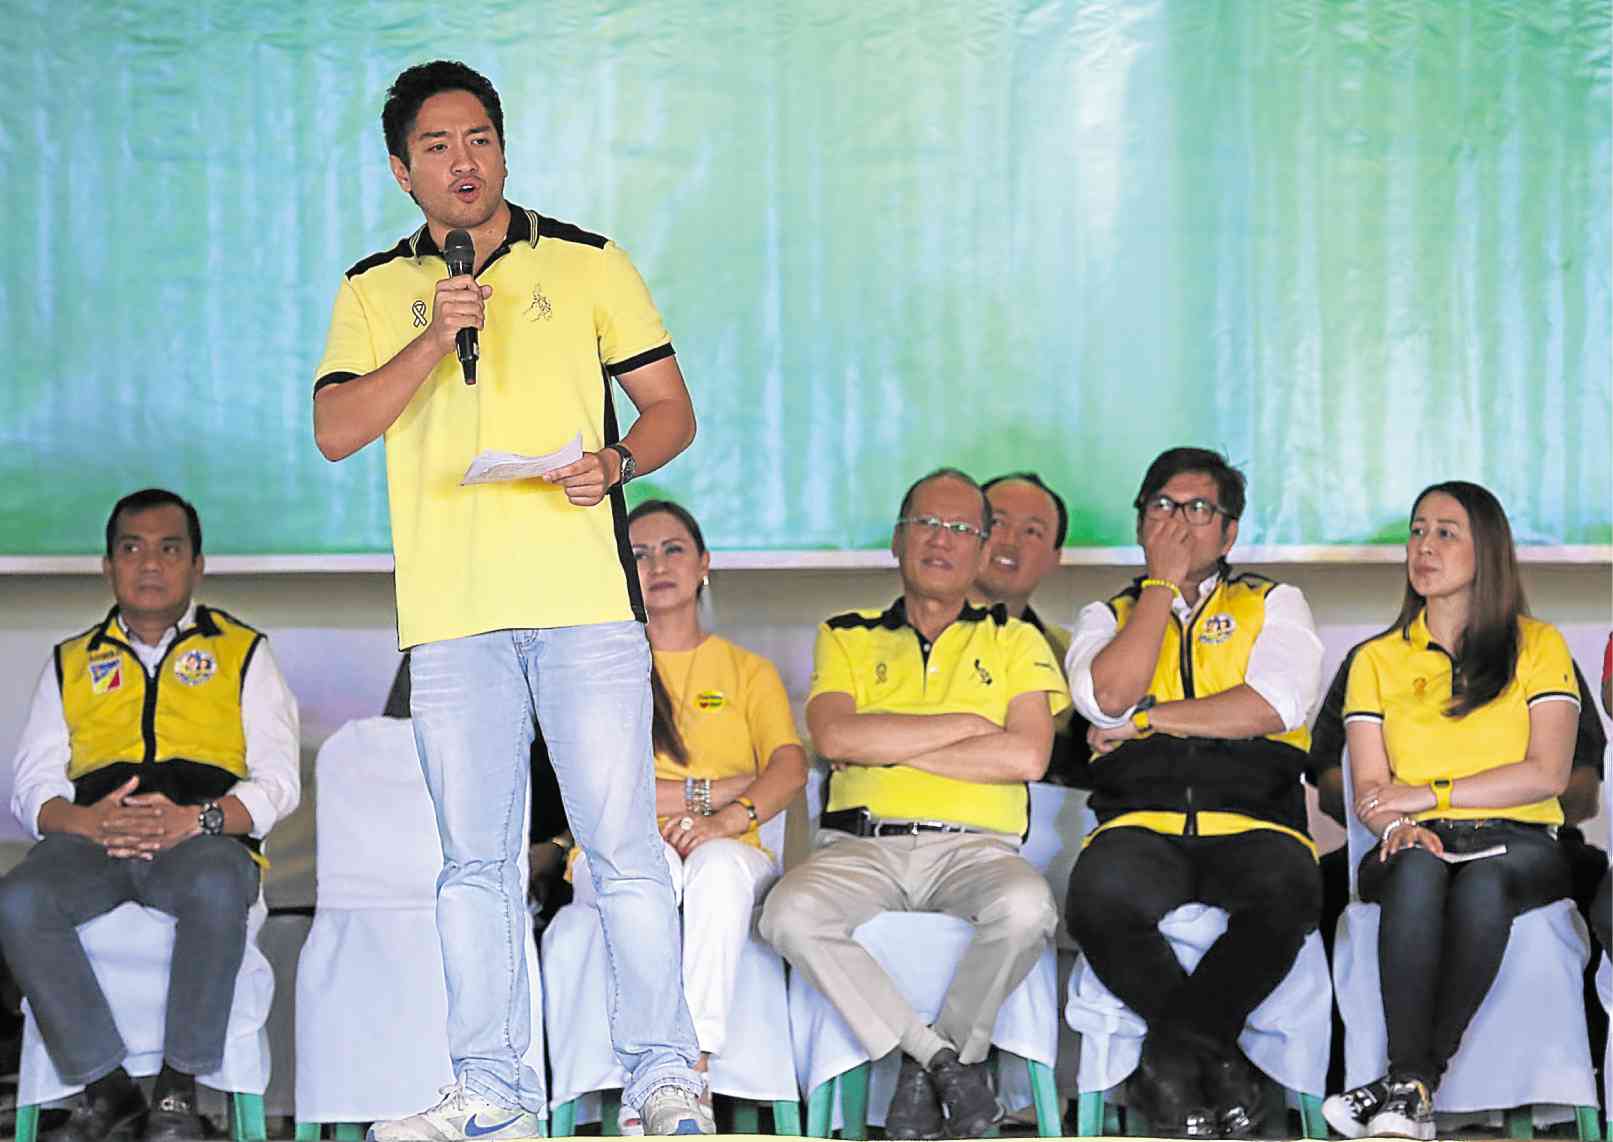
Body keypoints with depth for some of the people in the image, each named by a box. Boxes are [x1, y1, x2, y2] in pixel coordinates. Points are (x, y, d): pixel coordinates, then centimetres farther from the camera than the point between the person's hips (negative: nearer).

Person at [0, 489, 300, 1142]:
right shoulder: (72, 663, 26)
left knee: (215, 890, -39)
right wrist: (86, 822, -9)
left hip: (205, 838, -2)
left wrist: (194, 820, -13)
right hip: (91, 837, 2)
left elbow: (278, 782, 7)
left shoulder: (242, 653, 20)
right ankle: (107, 1090, -23)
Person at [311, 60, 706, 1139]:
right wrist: (433, 338, -12)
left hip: (585, 600, -2)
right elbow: (336, 429, 0)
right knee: (476, 858, 5)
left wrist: (615, 461, -11)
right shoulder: (374, 292, 13)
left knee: (623, 844, -4)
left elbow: (672, 408, 10)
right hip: (451, 609, 2)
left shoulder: (587, 264, 10)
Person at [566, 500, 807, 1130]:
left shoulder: (748, 671, 17)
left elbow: (790, 768, -2)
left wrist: (731, 818, -23)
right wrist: (718, 789, -7)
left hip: (734, 857, 1)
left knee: (717, 862, -37)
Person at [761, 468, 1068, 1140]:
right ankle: (946, 1060, -23)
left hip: (973, 846, -1)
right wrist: (965, 724, -1)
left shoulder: (1013, 642, 18)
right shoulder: (847, 638, 20)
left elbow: (1026, 756, -1)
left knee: (1026, 906, -36)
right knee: (789, 913, -32)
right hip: (862, 845, 1)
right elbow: (834, 737, -1)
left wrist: (888, 746, -1)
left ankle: (924, 1074, -17)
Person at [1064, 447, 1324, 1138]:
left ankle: (1172, 1055, -24)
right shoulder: (1109, 616, 24)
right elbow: (1108, 694, -1)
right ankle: (1216, 1058, -20)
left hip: (1250, 825, -1)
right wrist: (1163, 581, 5)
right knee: (1099, 893, -36)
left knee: (1286, 889, -37)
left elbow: (1274, 704, -2)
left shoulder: (1272, 605, 19)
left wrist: (1147, 718, 0)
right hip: (1141, 827, 1)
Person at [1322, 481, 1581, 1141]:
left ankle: (1409, 1082, -35)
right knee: (1417, 869, -37)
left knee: (1482, 884, -38)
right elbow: (1369, 788, 7)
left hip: (1517, 844, -1)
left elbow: (1548, 773, -2)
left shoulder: (1538, 647, 11)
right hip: (1422, 841, 1)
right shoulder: (1378, 660, 17)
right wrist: (1397, 823, -17)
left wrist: (1431, 794, -9)